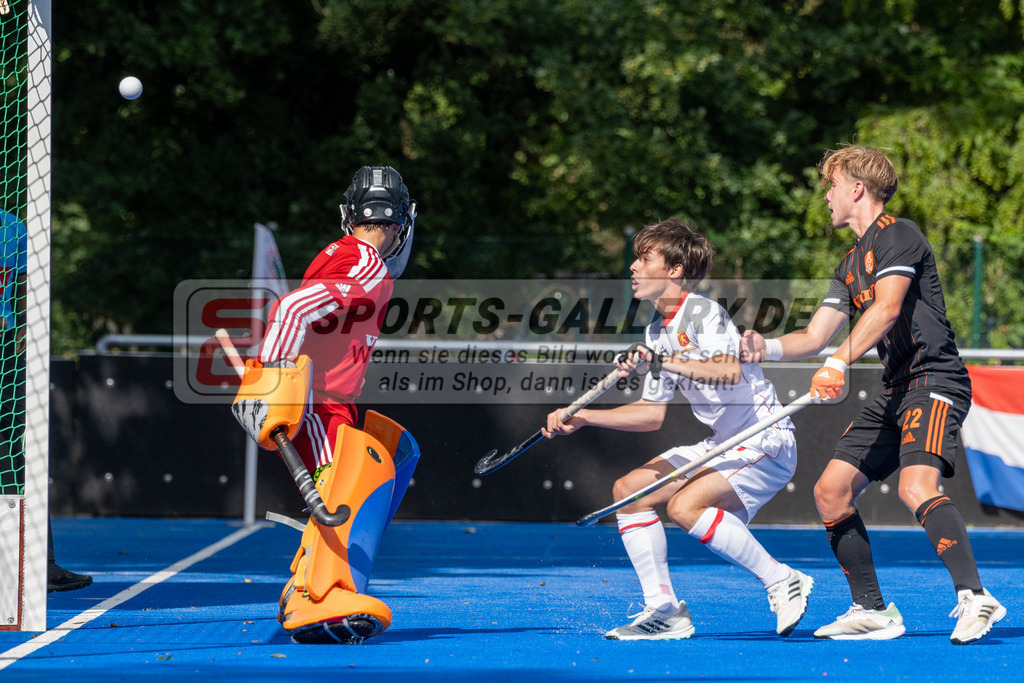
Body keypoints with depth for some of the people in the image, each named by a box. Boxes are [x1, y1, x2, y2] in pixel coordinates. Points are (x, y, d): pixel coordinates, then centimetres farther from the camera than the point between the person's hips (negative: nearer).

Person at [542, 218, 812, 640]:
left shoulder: (703, 313, -16)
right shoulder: (657, 333, 12)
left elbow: (729, 370, -35)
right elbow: (653, 414, 18)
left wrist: (666, 362, -40)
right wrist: (582, 419, 13)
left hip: (765, 441, -10)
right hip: (722, 445, 10)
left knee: (684, 506, -28)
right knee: (629, 490, 4)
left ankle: (783, 582, -16)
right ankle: (664, 611, 4)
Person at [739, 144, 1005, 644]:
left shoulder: (898, 235, -6)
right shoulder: (851, 266, 22)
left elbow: (887, 307, -20)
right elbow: (814, 336, 18)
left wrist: (839, 364, -29)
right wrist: (765, 349, -1)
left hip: (934, 380, -10)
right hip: (895, 393, 10)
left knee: (916, 486, -31)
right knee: (831, 492, 4)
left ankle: (974, 598, -35)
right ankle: (871, 611, 9)